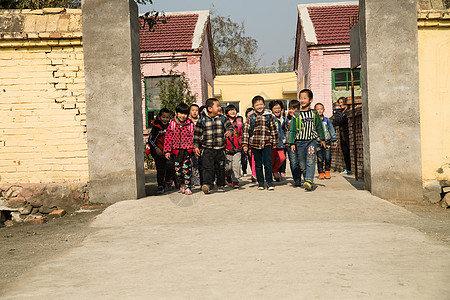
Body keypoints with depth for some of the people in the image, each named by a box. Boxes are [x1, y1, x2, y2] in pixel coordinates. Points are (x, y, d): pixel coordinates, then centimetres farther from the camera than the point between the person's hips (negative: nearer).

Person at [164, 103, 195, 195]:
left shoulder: (190, 124, -1)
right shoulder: (172, 124, 0)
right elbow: (168, 138, 2)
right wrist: (167, 150, -1)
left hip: (187, 150, -1)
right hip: (176, 150, 1)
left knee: (187, 169, -7)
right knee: (178, 169, 7)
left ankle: (187, 187, 3)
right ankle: (181, 184, 31)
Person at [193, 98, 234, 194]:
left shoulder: (222, 119, 6)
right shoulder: (202, 120, -1)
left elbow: (230, 126, 5)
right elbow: (197, 134, 3)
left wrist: (230, 131, -19)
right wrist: (196, 146, 0)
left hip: (220, 149, 3)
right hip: (207, 149, -3)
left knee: (220, 168, 9)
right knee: (208, 167, -14)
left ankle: (221, 185, 22)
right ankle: (207, 184, -19)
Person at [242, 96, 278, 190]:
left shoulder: (269, 116, 6)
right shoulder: (250, 118, 5)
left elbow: (273, 129, 12)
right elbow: (246, 131, 5)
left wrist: (275, 143, 12)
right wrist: (245, 144, 0)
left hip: (266, 143, -1)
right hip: (254, 144, 1)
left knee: (267, 163, -9)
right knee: (258, 164, 8)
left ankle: (269, 182, 2)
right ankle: (260, 182, 18)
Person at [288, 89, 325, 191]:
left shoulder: (314, 114, 6)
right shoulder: (296, 114, 2)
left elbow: (319, 127, 19)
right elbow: (292, 129, 4)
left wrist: (322, 139, 25)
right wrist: (292, 143, -2)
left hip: (311, 140, -1)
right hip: (299, 141, 1)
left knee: (310, 161, -16)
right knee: (302, 164, 4)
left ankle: (309, 180, -24)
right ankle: (306, 178, 17)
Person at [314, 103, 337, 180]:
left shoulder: (327, 120, 11)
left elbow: (331, 130, 17)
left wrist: (334, 140, 15)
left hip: (327, 142, 1)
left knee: (328, 158, -7)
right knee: (320, 159, -2)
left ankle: (327, 172, 9)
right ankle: (321, 173, 9)